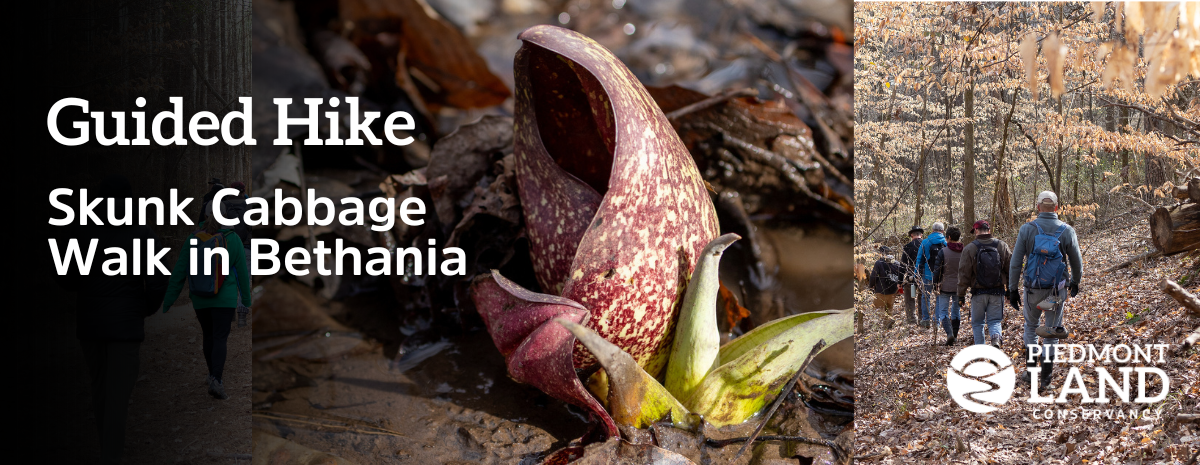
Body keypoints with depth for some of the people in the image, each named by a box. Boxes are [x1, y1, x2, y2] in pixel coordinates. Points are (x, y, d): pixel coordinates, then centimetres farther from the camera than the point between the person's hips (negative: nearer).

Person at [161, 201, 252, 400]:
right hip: (224, 297, -2)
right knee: (220, 338, -4)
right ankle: (216, 381, -20)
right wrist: (246, 299, 12)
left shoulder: (193, 239, -3)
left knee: (208, 336, 20)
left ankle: (213, 374, 33)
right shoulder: (232, 239, -7)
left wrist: (168, 301, 3)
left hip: (200, 299, 3)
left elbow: (179, 273, -2)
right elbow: (242, 271, 0)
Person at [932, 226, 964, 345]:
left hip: (945, 286, -4)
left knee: (943, 311, 1)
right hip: (959, 286, 4)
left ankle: (949, 333, -20)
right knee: (955, 311, 17)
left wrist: (936, 283, 0)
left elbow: (937, 269, -10)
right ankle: (955, 336, 21)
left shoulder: (943, 251, -11)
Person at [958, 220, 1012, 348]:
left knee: (977, 323, 12)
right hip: (997, 291, 2)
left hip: (979, 292, -2)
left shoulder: (969, 249, -6)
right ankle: (996, 338, -21)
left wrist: (961, 294, 2)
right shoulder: (1002, 246, 3)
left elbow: (964, 273, -5)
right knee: (994, 320, 8)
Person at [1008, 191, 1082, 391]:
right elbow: (1077, 262, 6)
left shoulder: (1027, 229, -6)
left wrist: (1013, 289, 2)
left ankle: (1031, 372, 17)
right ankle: (1045, 378, 7)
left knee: (1031, 327, 20)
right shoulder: (1067, 231, -3)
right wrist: (1075, 282, 25)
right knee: (1051, 334, 9)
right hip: (1056, 291, 0)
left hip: (1032, 290, 0)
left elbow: (1015, 262, -6)